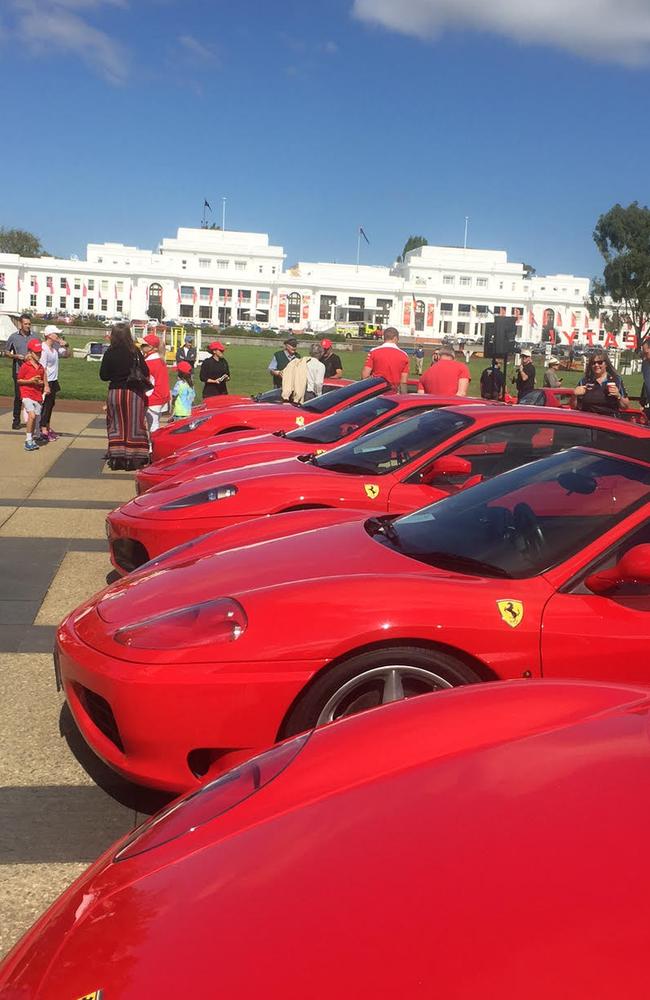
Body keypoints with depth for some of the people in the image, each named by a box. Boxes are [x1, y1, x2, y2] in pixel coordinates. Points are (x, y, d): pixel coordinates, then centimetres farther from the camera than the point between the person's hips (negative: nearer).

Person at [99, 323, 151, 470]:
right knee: (134, 426, 6)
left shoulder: (110, 353, -5)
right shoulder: (135, 352, -7)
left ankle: (117, 459, 12)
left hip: (115, 392, 1)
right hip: (134, 392, -1)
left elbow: (103, 375, -2)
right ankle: (134, 459, 7)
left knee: (116, 426, 11)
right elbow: (145, 372, -5)